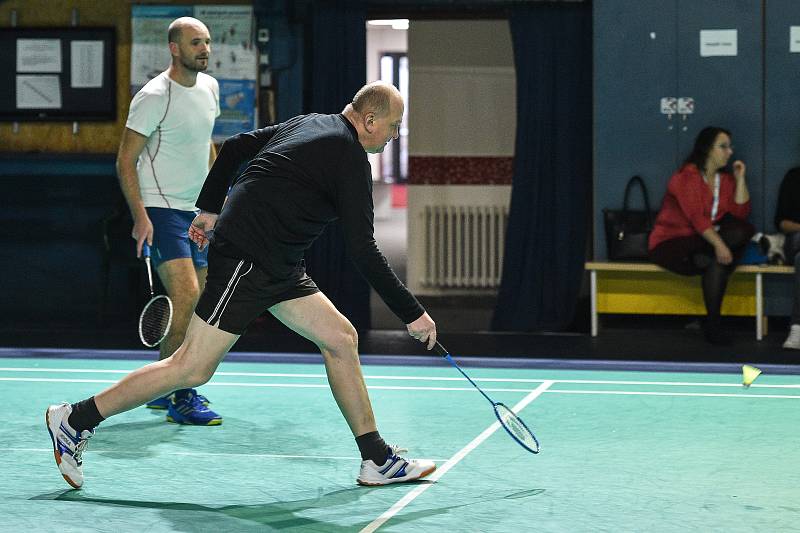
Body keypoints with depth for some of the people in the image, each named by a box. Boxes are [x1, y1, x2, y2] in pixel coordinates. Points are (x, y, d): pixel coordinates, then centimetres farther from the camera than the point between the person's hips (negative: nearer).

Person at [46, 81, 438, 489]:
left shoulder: (306, 124, 13)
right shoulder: (350, 159, -14)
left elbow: (235, 147, 19)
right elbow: (362, 251, -18)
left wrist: (210, 207, 25)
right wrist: (412, 314, -14)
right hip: (244, 260, -10)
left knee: (341, 338, 7)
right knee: (192, 369, -7)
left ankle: (378, 460, 10)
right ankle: (74, 420, 2)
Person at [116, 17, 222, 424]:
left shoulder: (209, 87, 9)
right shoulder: (154, 96, -15)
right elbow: (125, 162, -13)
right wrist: (140, 217, -20)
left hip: (196, 210, 8)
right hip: (159, 209, -8)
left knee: (199, 305, 8)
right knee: (186, 294, -20)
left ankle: (164, 388, 21)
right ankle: (178, 398, -14)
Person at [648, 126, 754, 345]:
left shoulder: (725, 179, 12)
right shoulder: (687, 176, -11)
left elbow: (740, 214, 0)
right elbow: (696, 217, -22)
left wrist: (740, 179, -2)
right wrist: (718, 243, -31)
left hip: (703, 241, 7)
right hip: (672, 243, -7)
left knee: (743, 231, -19)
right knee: (717, 261, -32)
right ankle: (712, 324, -23)